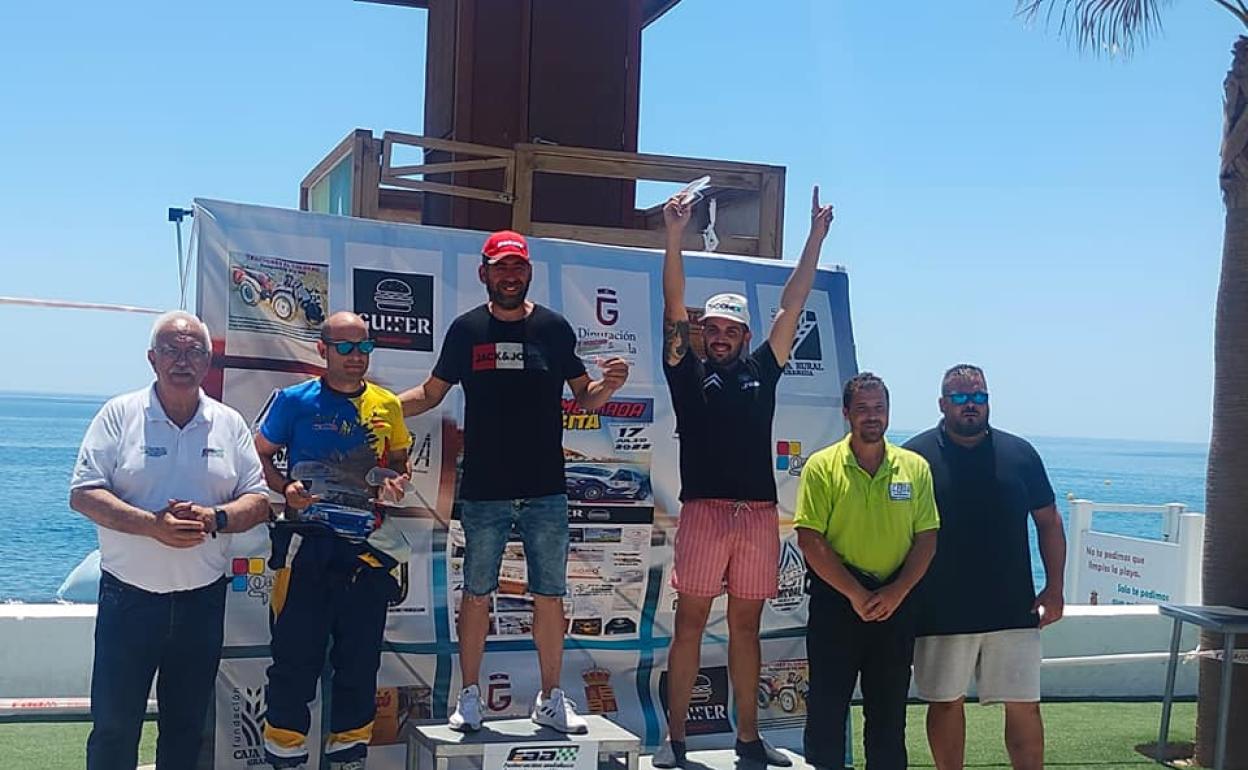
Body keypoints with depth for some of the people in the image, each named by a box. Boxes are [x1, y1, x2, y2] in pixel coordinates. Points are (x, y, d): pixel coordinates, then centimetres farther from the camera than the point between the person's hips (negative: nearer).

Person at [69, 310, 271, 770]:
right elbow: (83, 495, -7)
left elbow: (258, 502, 5)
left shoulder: (229, 424, 6)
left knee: (186, 724, 14)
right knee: (113, 724, 2)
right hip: (129, 594, -2)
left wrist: (213, 518, -16)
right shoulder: (120, 414, -2)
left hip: (203, 597, 3)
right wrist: (152, 525, -21)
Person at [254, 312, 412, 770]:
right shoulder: (295, 401, 0)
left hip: (367, 548, 3)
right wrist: (285, 488, -12)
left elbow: (399, 459, 21)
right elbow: (260, 456, 6)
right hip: (306, 546, -3)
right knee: (295, 655, 0)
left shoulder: (387, 406, 9)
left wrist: (396, 481, -1)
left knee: (360, 658, 9)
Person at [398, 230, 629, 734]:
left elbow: (584, 398, 9)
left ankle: (550, 700, 18)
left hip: (546, 493, 1)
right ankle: (469, 697, 19)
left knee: (550, 597, 6)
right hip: (483, 493, 0)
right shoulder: (467, 328, 3)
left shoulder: (554, 327, 3)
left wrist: (609, 384, -12)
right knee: (476, 595, 7)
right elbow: (431, 393, 11)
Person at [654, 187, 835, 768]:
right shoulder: (688, 372, 7)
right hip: (703, 511, -3)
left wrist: (816, 237, 15)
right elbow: (673, 305, -2)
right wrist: (674, 237, -11)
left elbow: (792, 306, 15)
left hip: (759, 513, 3)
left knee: (746, 626, 10)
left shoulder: (761, 370, 14)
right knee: (690, 622, 0)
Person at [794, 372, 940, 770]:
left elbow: (927, 538, 3)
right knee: (827, 708, 3)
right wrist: (856, 594, -13)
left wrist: (895, 593, -10)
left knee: (889, 711, 12)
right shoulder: (822, 466, -4)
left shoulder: (914, 467, 5)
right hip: (835, 600, -2)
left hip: (896, 603, 3)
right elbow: (810, 539, -9)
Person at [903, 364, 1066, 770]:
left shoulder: (1020, 454, 6)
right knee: (946, 702, 10)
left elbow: (1048, 523, 11)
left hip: (1014, 610, 2)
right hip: (941, 612, -1)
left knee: (1024, 705, 4)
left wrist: (1054, 588, 4)